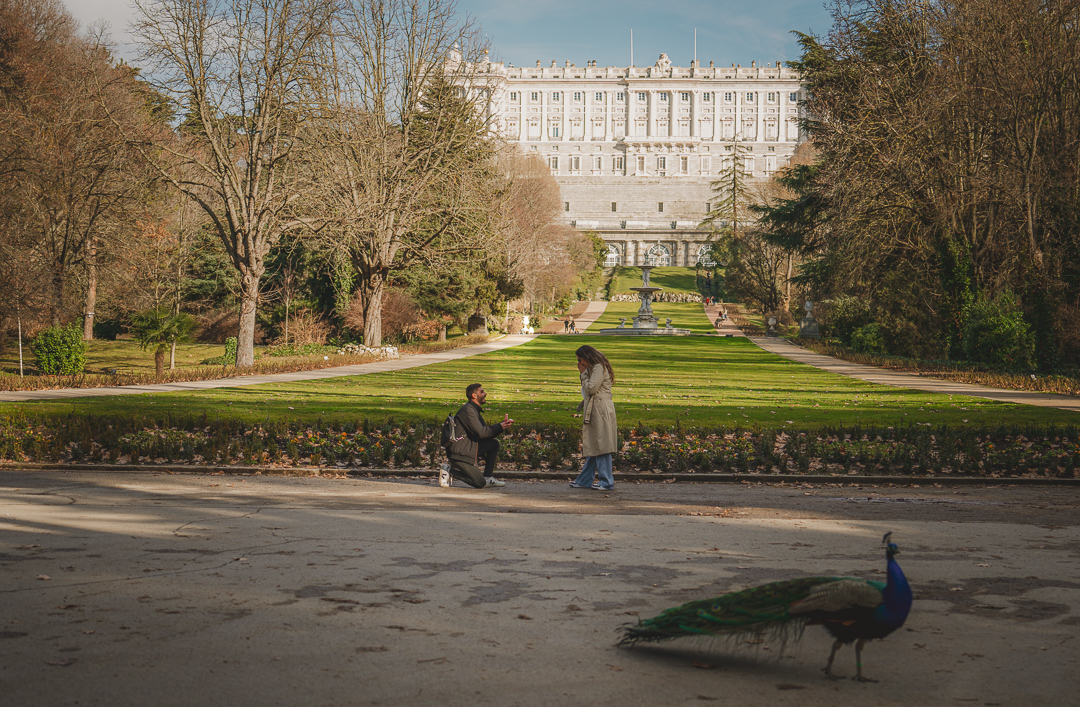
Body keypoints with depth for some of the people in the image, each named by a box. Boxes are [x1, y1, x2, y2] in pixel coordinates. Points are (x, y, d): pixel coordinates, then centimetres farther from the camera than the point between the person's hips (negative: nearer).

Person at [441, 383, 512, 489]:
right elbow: (481, 432, -22)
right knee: (480, 483, -10)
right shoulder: (468, 410, -15)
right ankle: (449, 471, -1)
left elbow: (487, 430, 15)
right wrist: (500, 427, -13)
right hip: (459, 454, -10)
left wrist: (502, 424, 1)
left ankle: (488, 478, 6)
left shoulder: (474, 409, 17)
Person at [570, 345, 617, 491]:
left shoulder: (599, 367, -10)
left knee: (601, 446, -9)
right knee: (593, 446, 12)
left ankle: (606, 482, -6)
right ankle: (584, 480, 16)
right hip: (594, 412, 11)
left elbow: (591, 388, -15)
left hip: (601, 412, -11)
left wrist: (583, 374, -6)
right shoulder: (594, 368, 21)